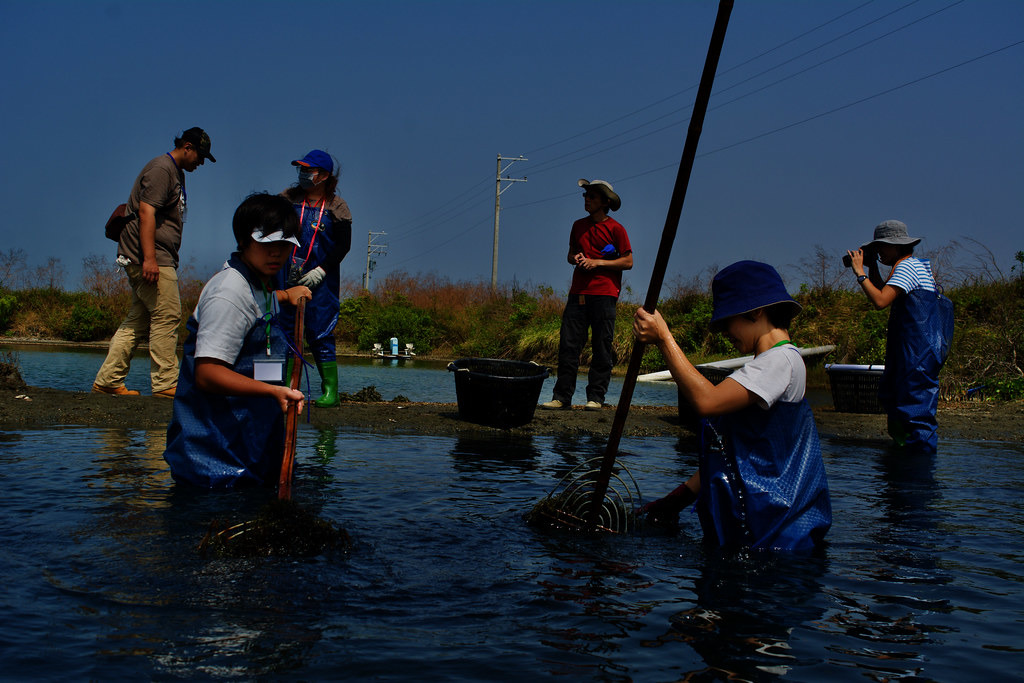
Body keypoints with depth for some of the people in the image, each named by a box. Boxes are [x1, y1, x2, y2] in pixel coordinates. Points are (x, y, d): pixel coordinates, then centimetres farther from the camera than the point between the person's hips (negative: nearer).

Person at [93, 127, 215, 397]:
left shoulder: (176, 173, 23)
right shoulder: (161, 169, -9)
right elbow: (146, 212, -19)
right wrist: (149, 258, -26)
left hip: (159, 258, 10)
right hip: (149, 256, -10)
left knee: (138, 320, 8)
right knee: (167, 316, -10)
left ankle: (108, 380, 10)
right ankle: (165, 383, -7)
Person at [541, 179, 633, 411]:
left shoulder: (615, 228, 1)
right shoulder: (578, 226, 17)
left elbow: (628, 262, -1)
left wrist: (597, 262, -10)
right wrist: (576, 258, 3)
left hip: (604, 294, -4)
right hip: (578, 292, 4)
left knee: (601, 348, -3)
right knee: (568, 344, -2)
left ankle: (596, 397, 3)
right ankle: (562, 396, 0)